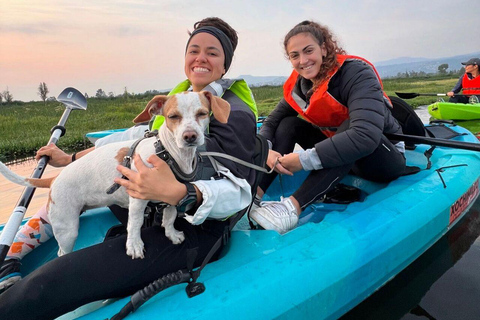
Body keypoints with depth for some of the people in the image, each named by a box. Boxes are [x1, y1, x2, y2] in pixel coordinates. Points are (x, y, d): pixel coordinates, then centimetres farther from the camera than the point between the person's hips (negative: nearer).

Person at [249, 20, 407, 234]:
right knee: (289, 124, -9)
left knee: (352, 123, -36)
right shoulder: (298, 85, -5)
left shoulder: (356, 73, -25)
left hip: (386, 158, -5)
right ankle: (255, 193, -23)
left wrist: (304, 159, -39)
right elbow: (271, 122, -2)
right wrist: (266, 151, -25)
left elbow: (366, 135, -40)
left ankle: (294, 206, -43)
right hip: (343, 156, 6)